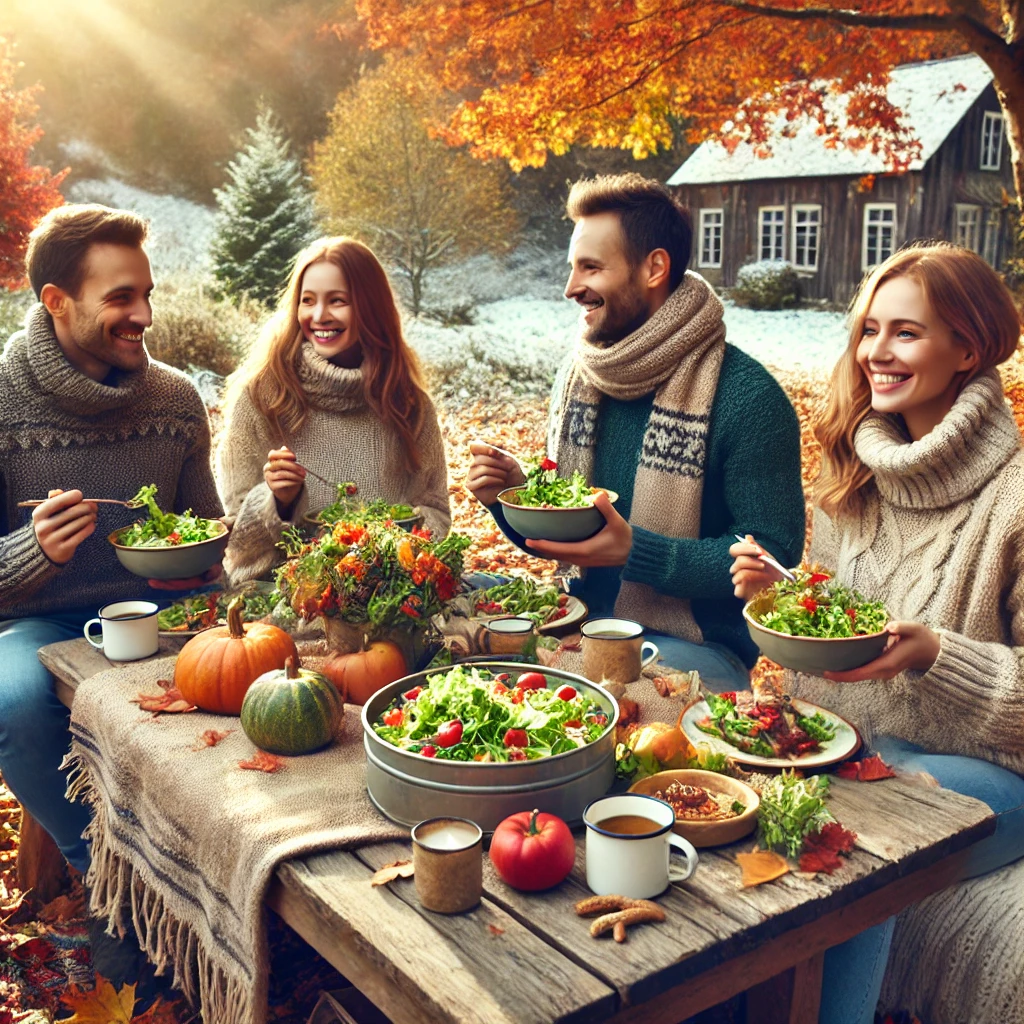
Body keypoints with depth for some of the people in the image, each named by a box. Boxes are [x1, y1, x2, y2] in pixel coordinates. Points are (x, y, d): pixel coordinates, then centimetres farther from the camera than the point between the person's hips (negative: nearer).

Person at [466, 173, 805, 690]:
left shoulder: (745, 396, -14)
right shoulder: (577, 376, 6)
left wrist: (634, 550, -24)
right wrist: (512, 495, -6)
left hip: (692, 643, -6)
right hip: (583, 618, 6)